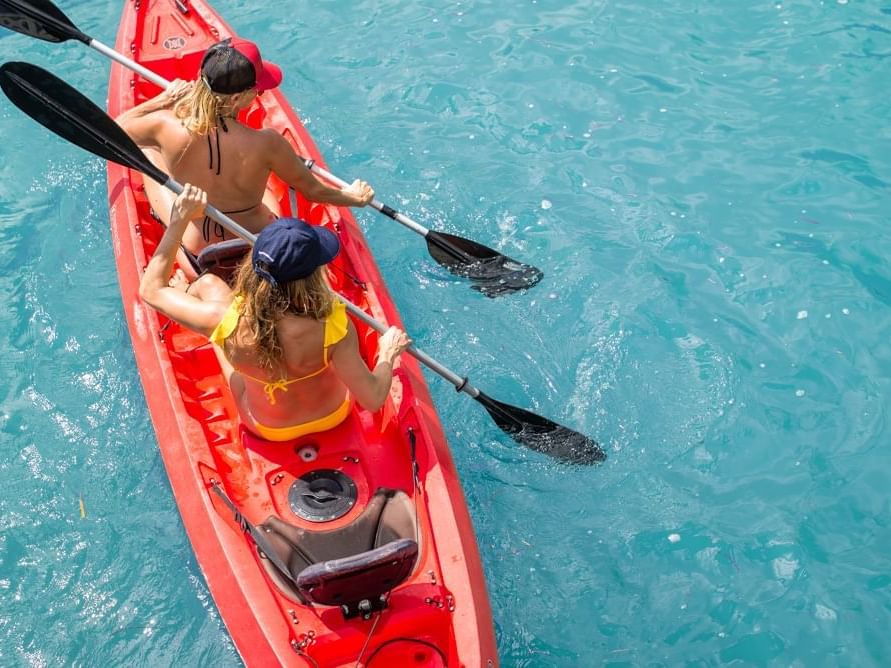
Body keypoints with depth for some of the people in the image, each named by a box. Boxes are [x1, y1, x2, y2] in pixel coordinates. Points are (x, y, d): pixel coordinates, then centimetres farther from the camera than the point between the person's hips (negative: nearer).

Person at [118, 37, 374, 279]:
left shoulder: (167, 127, -27)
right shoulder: (266, 144, -30)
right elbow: (314, 191, -12)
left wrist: (164, 98, 9)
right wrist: (353, 197, 8)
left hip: (197, 261, 1)